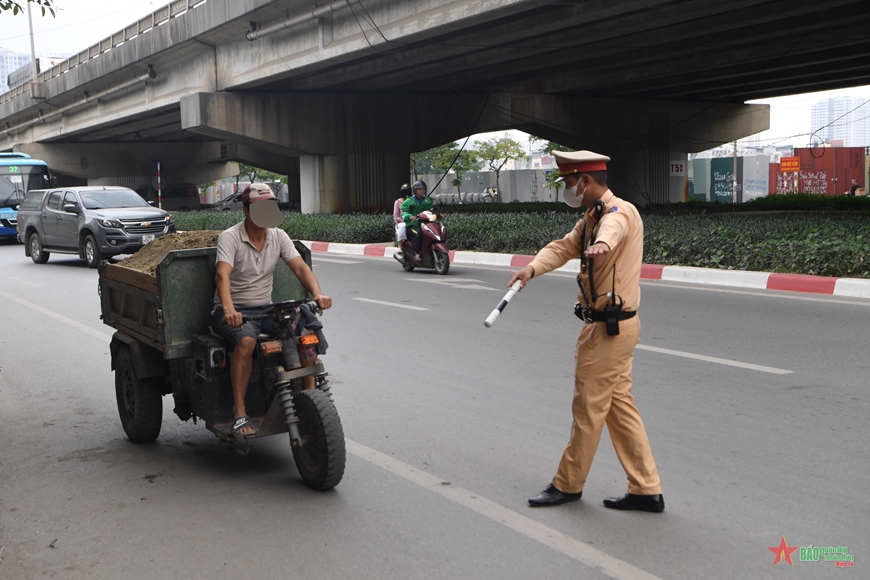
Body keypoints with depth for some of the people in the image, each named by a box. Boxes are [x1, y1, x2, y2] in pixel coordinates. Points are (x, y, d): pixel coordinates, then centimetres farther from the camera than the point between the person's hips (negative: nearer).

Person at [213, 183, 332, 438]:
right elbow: (223, 275, -26)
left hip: (266, 308, 5)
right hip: (234, 311, -5)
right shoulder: (230, 237, -10)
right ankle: (239, 412, -28)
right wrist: (229, 309, -45)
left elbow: (300, 267, -5)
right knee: (246, 341, -36)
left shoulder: (278, 236, 5)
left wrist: (317, 293, -26)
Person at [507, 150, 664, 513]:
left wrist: (601, 244, -65)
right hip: (610, 324, 10)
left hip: (611, 327, -10)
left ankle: (568, 485, 17)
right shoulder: (591, 218, 16)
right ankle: (646, 490, 20)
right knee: (619, 405, 13)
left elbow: (613, 229, -41)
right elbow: (564, 247, 2)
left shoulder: (621, 211, -15)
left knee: (588, 407, 2)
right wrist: (533, 268, -18)